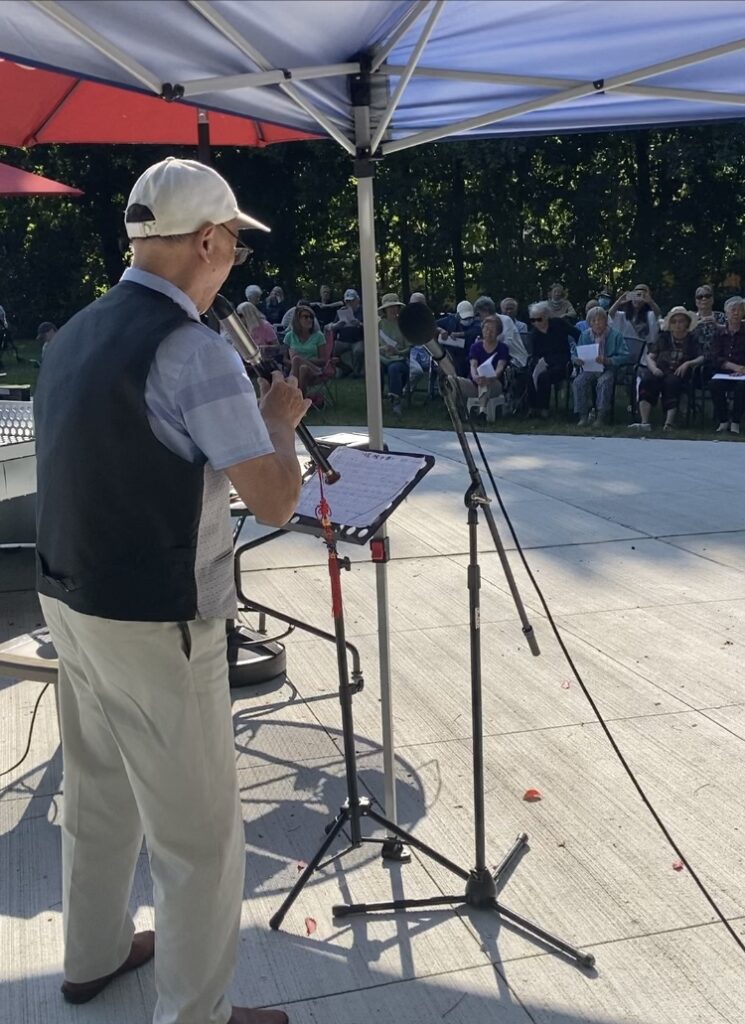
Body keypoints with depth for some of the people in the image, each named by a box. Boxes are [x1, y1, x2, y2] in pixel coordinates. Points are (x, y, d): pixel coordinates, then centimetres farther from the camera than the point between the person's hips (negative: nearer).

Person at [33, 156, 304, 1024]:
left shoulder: (74, 334, 6)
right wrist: (280, 419, -1)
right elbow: (275, 502, -19)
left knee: (97, 790, 24)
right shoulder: (194, 350, -19)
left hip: (67, 598, 9)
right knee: (199, 830, 6)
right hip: (153, 625, -9)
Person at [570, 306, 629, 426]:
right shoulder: (585, 335, 8)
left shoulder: (615, 335, -3)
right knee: (578, 382, -26)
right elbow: (574, 354, 12)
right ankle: (583, 415, -18)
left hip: (608, 370, -3)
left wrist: (607, 360, -24)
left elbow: (624, 356, -8)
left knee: (603, 382, -35)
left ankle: (601, 416, -25)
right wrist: (577, 360, -13)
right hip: (589, 369, 3)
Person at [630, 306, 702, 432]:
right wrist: (654, 368, -8)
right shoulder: (664, 337, 21)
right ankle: (644, 422, -42)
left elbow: (702, 358, 4)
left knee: (671, 382, -37)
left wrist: (688, 363, -14)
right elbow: (650, 356, 12)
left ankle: (669, 422, -46)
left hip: (678, 372, -2)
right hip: (660, 370, 2)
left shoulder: (692, 339, 16)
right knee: (646, 380, -31)